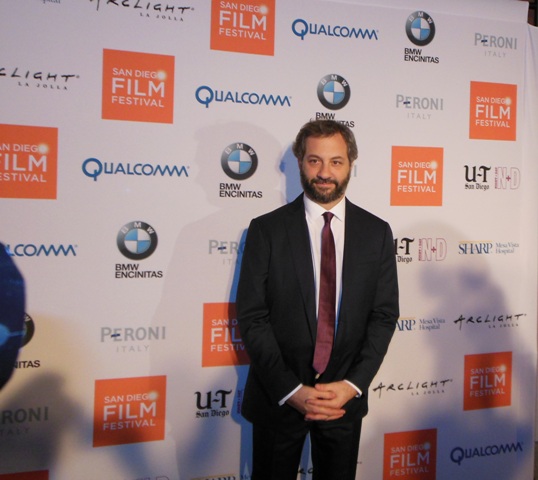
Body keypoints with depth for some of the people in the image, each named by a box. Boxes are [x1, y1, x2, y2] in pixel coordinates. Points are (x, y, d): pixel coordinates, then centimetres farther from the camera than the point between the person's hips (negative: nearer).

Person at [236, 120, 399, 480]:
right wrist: (291, 390, -15)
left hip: (345, 396, 2)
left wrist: (353, 384, -11)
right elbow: (252, 317, -8)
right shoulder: (266, 230, -5)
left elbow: (385, 315, 1)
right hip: (278, 396, -1)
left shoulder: (377, 232, 2)